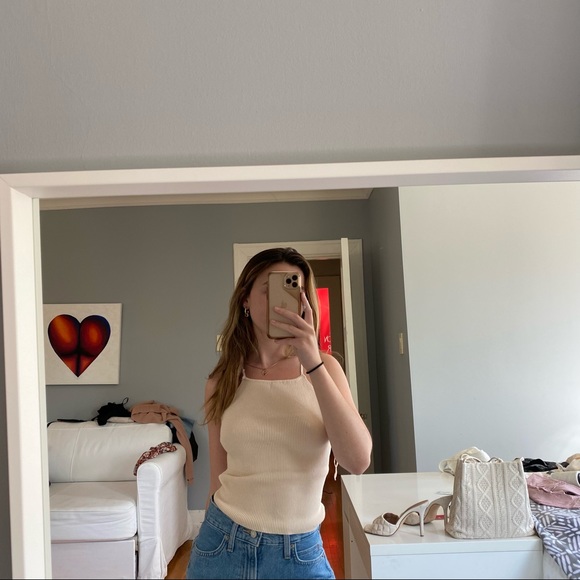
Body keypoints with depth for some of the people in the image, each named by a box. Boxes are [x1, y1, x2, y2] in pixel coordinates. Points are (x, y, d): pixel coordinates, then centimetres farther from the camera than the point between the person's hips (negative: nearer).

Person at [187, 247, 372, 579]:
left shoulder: (323, 368, -7)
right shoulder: (222, 381, -3)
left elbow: (358, 461, -19)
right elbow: (219, 477, 5)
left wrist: (313, 364, -24)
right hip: (223, 546, 1)